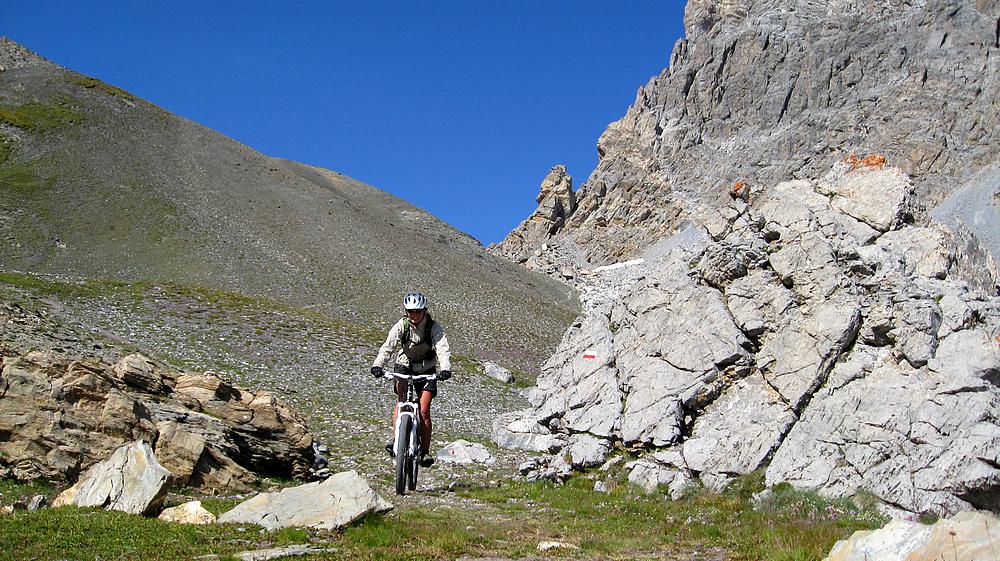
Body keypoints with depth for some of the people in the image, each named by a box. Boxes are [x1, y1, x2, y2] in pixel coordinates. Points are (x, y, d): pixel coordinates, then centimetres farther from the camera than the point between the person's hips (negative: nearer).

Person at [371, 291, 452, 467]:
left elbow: (443, 349, -32)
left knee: (424, 410, -10)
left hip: (426, 370, -1)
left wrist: (445, 369, -51)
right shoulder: (401, 325, -17)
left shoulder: (434, 327, -20)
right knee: (401, 400, -27)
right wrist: (377, 365, -45)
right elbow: (388, 346, -28)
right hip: (405, 365, 1)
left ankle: (425, 451, -3)